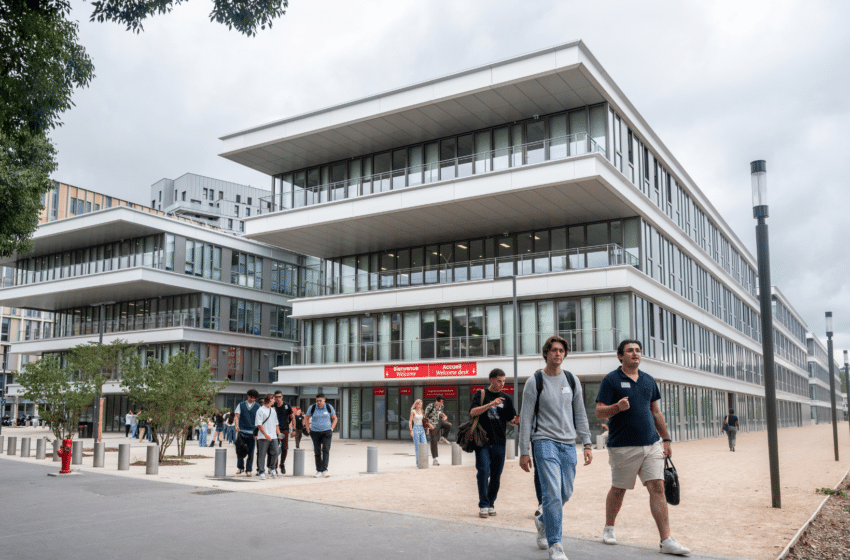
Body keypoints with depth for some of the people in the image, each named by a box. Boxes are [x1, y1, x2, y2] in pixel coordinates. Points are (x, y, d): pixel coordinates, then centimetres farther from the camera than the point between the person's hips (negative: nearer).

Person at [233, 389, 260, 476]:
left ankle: (248, 470, 8)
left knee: (250, 452, 0)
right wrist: (237, 425, -14)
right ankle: (240, 467, 22)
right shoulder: (241, 405, 10)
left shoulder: (258, 407, 8)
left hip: (252, 432, -1)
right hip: (241, 431, 1)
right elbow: (236, 416, 4)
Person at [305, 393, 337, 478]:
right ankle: (319, 471, 12)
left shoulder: (329, 407, 0)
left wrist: (331, 429, 2)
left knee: (326, 450, -14)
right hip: (315, 432, 1)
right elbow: (306, 419, 10)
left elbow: (334, 419, 13)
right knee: (317, 452, 3)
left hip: (326, 432, -1)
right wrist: (308, 431, 3)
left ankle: (324, 470, -17)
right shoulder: (312, 408, -1)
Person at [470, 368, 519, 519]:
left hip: (499, 442, 3)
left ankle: (491, 504, 19)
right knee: (483, 471, -11)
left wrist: (515, 421, -11)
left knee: (496, 476, 5)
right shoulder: (481, 394, 4)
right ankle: (483, 505, -3)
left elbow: (511, 420, 14)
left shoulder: (506, 399, 13)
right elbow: (473, 412, -11)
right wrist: (491, 404, -22)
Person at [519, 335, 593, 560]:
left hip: (568, 444, 5)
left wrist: (587, 444, 5)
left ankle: (542, 521, 39)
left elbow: (580, 415, 13)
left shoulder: (572, 380, 9)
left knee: (565, 493, 11)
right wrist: (524, 452, -6)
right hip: (544, 441, -5)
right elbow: (526, 419, -3)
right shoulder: (534, 382, -3)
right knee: (552, 493, -14)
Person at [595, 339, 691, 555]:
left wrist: (666, 439, 16)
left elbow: (656, 412, 18)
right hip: (623, 446, -4)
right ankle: (609, 529, 30)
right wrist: (618, 407, -27)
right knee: (618, 489, 8)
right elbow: (599, 412, -9)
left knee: (657, 487, -4)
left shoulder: (648, 380, 13)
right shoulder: (611, 380, -4)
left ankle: (666, 540, -2)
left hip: (651, 444, 4)